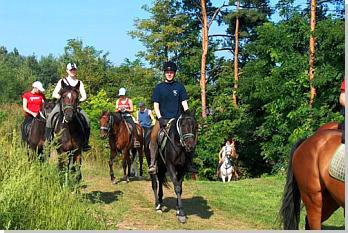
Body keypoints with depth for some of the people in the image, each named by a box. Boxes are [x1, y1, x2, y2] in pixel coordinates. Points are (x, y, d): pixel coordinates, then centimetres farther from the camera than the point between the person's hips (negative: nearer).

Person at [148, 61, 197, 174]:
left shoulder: (179, 86, 10)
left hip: (177, 118, 1)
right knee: (153, 136, -24)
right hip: (163, 118, -1)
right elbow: (156, 105, 5)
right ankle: (153, 163, -19)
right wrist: (160, 118, -10)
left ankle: (189, 163, -7)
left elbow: (184, 103, 6)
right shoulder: (159, 87, 9)